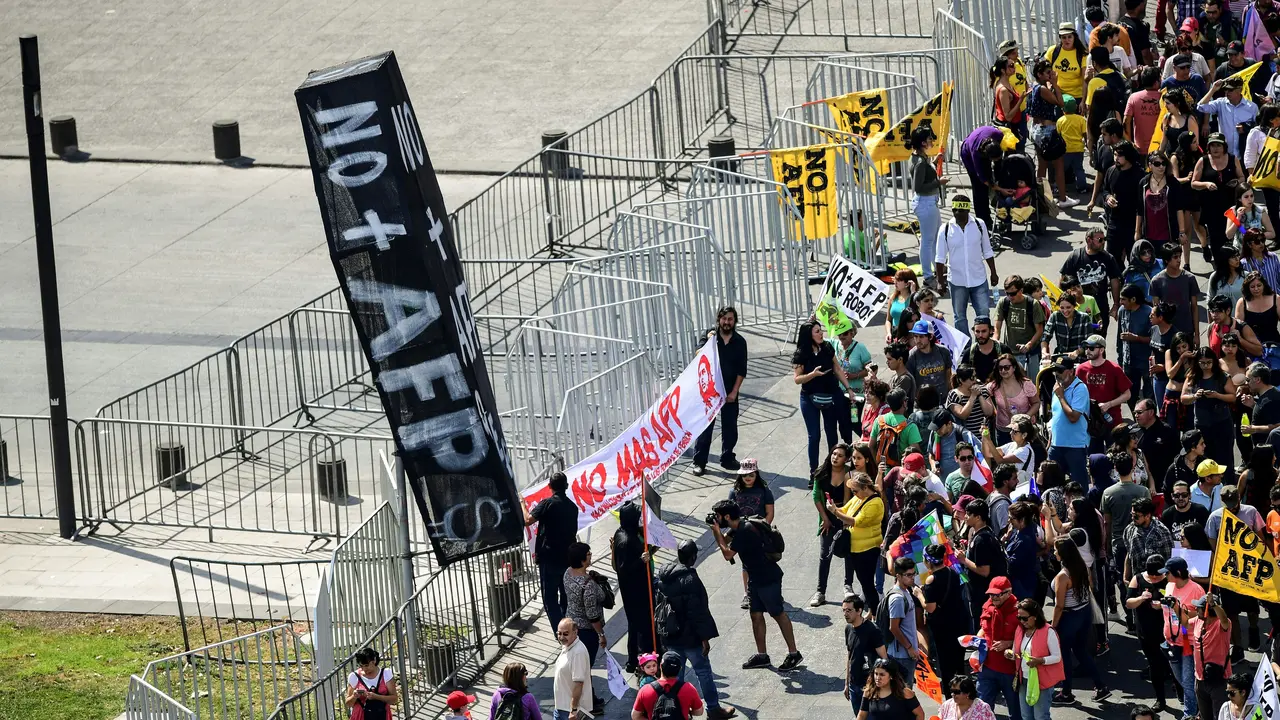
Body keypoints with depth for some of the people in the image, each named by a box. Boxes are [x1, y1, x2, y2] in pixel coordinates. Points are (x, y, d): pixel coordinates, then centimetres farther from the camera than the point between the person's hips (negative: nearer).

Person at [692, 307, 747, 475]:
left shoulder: (739, 342, 2)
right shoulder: (711, 336, -1)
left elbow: (741, 371, 2)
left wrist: (734, 391, -5)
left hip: (729, 392, 2)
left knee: (730, 426, 8)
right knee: (705, 426, -3)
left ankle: (727, 458, 23)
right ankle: (699, 462, 0)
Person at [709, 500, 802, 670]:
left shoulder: (745, 531, -25)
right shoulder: (737, 528, 5)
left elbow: (727, 554, -22)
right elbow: (724, 541, 19)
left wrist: (717, 531, -15)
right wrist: (716, 531, 0)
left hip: (768, 578, -10)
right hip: (755, 578, 10)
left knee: (778, 614, -3)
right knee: (756, 615, 11)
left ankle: (793, 654, 4)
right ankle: (761, 656, 19)